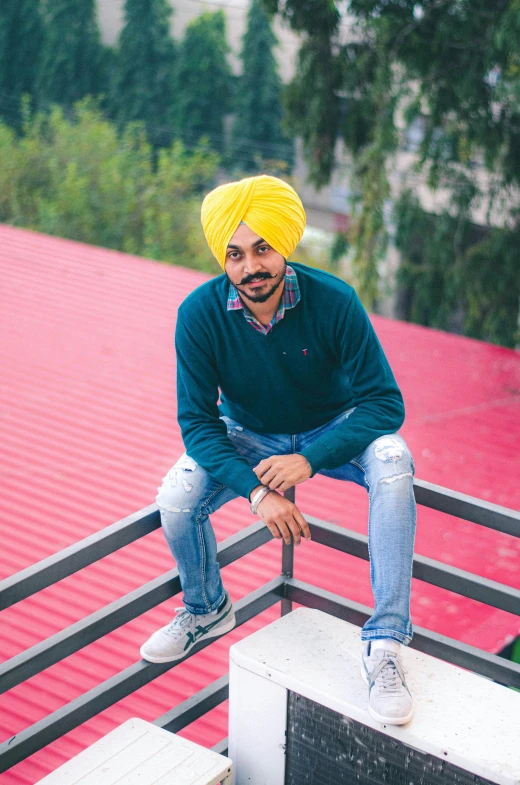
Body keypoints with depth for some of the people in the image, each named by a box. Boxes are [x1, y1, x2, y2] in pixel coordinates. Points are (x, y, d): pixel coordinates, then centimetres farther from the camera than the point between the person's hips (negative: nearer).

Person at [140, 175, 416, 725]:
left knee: (393, 466, -32)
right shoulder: (200, 313, -23)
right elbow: (196, 420, -19)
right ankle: (208, 610, 12)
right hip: (247, 437, 2)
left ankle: (384, 645, -25)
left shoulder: (333, 300, -26)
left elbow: (385, 402, -23)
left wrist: (310, 460, -35)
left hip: (333, 429, -1)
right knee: (175, 498, -22)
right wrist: (256, 490, -33)